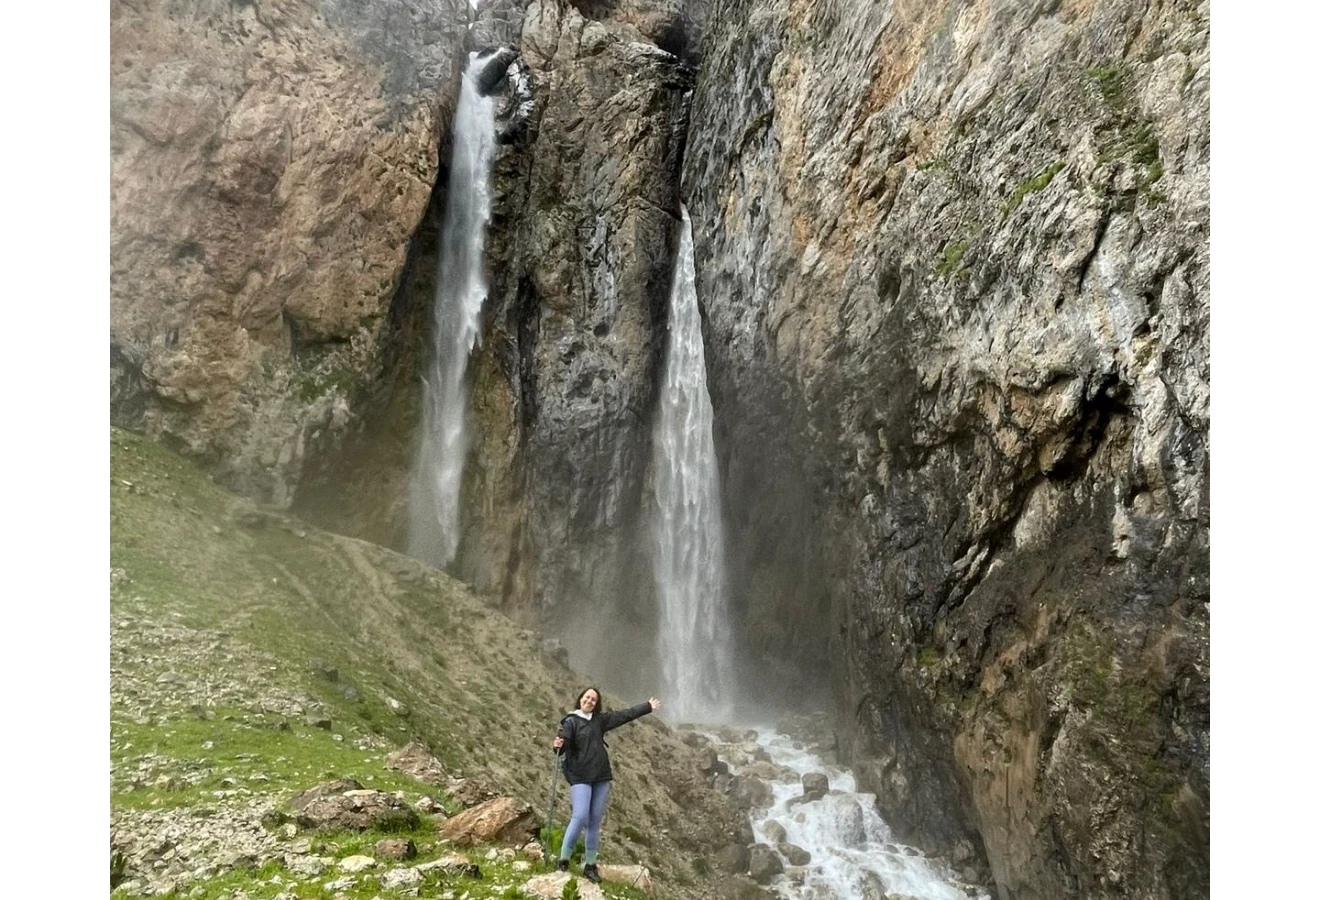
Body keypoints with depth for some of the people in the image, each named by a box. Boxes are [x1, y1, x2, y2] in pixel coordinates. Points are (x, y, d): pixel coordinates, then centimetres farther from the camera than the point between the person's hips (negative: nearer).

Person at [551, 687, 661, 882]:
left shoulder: (600, 719, 10)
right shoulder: (570, 721, -5)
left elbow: (625, 715, 17)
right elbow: (563, 743, -15)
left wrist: (648, 707, 23)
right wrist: (558, 746, -39)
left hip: (601, 777, 5)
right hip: (580, 778, -5)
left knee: (595, 822, 7)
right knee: (580, 818, -16)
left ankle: (590, 866, 16)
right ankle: (563, 860, -2)